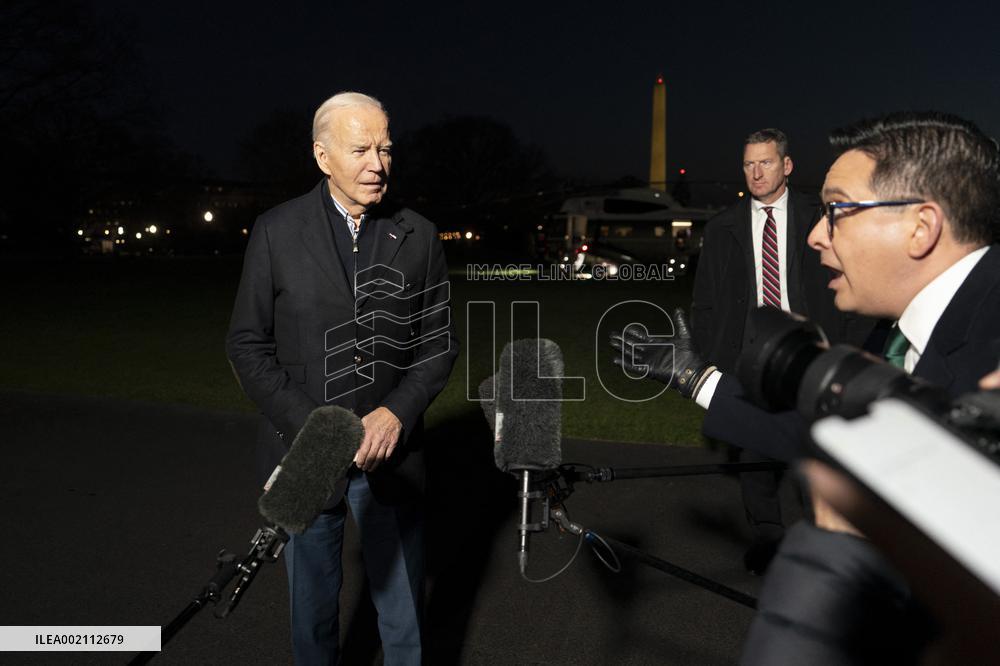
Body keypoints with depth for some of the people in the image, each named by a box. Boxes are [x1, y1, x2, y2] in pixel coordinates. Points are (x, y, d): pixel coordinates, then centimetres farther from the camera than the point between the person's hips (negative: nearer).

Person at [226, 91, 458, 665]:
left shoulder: (419, 236, 0)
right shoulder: (276, 232, -4)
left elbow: (441, 343, 3)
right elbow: (248, 345, -2)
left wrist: (398, 412, -13)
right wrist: (307, 424, -13)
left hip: (391, 454, 1)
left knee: (404, 614, 14)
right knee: (313, 610, 19)